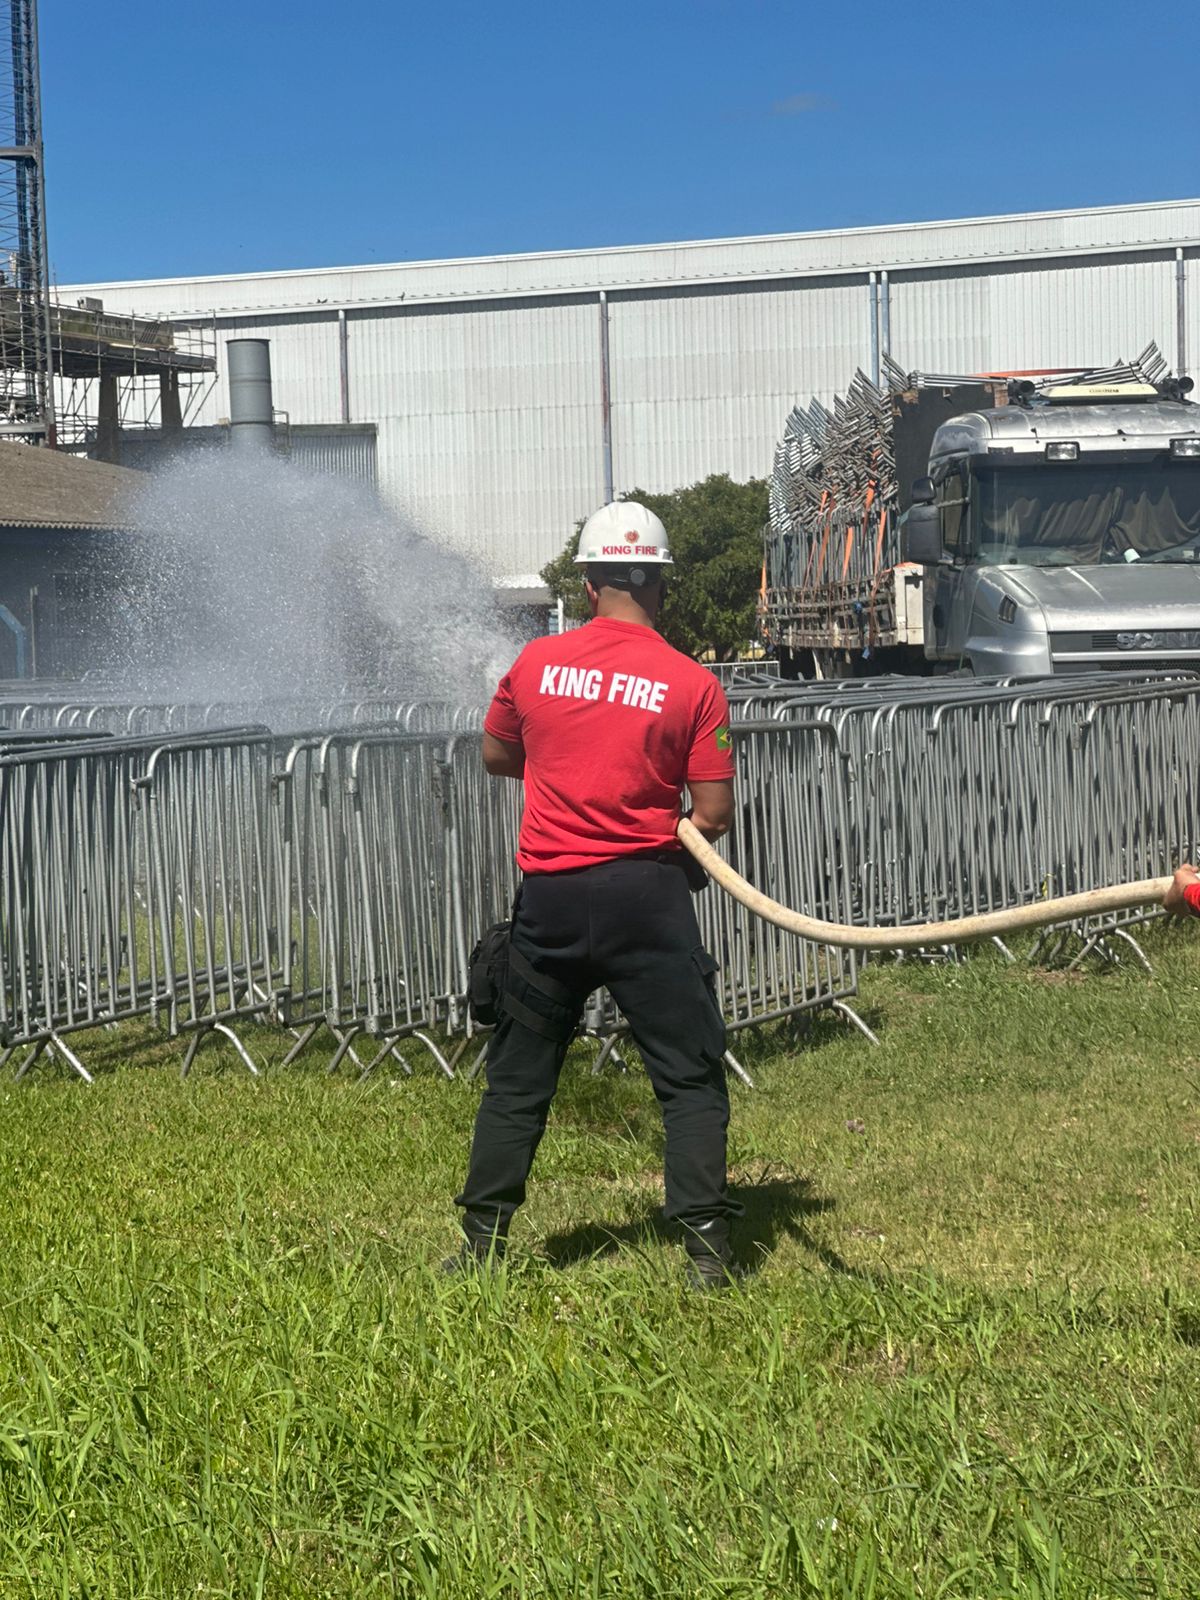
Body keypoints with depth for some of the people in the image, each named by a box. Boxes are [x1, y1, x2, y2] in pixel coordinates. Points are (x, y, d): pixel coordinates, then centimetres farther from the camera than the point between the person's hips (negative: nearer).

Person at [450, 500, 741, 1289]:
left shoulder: (536, 662, 2)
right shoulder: (693, 684, -5)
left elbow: (497, 756, 18)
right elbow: (716, 816, -6)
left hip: (550, 894, 3)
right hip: (647, 891, -2)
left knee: (519, 1077, 14)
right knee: (692, 1077, 5)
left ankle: (482, 1242, 19)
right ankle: (707, 1249, 1)